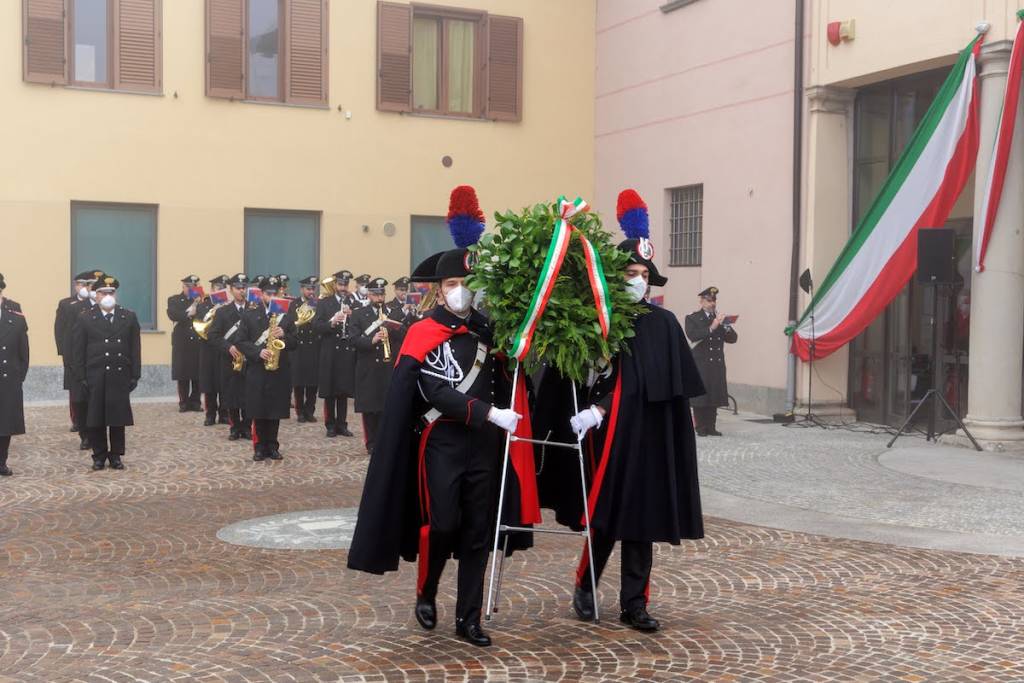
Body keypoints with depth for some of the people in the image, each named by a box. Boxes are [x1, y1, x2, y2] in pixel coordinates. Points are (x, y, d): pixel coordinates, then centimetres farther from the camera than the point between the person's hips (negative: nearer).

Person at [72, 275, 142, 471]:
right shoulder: (86, 319, 3)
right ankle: (99, 456, 14)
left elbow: (135, 349, 6)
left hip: (120, 376, 1)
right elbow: (79, 351, 2)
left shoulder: (129, 318, 7)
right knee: (95, 418, 3)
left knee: (118, 418, 4)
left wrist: (135, 375, 0)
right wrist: (81, 377, -4)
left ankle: (116, 455, 15)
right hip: (95, 376, -1)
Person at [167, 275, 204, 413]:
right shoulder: (173, 300, 8)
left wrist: (199, 306, -12)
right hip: (181, 343, -1)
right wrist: (188, 314, -18)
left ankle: (195, 402, 10)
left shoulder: (201, 300, 11)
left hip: (198, 343, 1)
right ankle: (184, 402, 9)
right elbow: (172, 314, -10)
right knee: (182, 376, 0)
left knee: (197, 375, 1)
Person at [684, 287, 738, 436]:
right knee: (700, 395, -4)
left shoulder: (721, 318, 16)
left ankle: (711, 427, 11)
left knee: (714, 395, 4)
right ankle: (701, 427, 2)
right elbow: (692, 336, -16)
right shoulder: (692, 318, 2)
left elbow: (733, 338, 9)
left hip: (717, 364, 4)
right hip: (700, 363, -4)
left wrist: (725, 326, -10)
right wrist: (711, 327, -23)